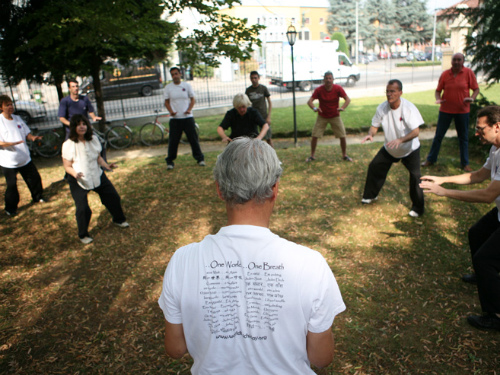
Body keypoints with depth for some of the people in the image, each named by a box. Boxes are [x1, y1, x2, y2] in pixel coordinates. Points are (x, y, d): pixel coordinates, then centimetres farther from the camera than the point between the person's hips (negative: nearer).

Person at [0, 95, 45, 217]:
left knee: (34, 178, 13)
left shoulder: (17, 118, 7)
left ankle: (38, 197, 37)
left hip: (25, 158, 6)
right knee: (11, 185, -1)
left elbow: (27, 133, 13)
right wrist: (10, 143, -31)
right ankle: (10, 209, 15)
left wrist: (32, 137, -9)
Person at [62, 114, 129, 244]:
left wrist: (106, 165, -8)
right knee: (83, 209, -9)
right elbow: (67, 166, -13)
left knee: (113, 197, 12)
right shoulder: (68, 145, -17)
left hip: (97, 175, 5)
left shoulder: (93, 139, -3)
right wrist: (75, 174, -32)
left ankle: (119, 219, 39)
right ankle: (83, 235, 15)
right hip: (78, 180, -5)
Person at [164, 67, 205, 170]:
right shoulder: (168, 87, 5)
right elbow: (166, 102, 8)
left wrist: (189, 109, -11)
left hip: (187, 117, 0)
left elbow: (192, 99, 7)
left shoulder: (187, 85, 4)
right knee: (173, 140, 1)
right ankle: (169, 161, 13)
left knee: (193, 138, 3)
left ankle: (200, 158, 15)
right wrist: (171, 111, -11)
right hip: (175, 118, 0)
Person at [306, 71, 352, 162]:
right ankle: (312, 156, 13)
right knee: (314, 136, -5)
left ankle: (345, 155, 19)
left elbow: (348, 99, -16)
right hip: (322, 116, 0)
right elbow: (309, 101, -19)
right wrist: (314, 108, -41)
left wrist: (342, 108, -36)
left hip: (335, 116, 0)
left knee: (342, 136, -2)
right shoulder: (319, 90, -14)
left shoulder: (338, 88, -13)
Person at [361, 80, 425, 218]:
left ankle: (418, 208, 6)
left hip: (410, 149, -4)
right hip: (389, 149, 5)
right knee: (374, 167, 6)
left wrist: (400, 140, -49)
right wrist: (370, 134, -29)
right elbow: (375, 125, -5)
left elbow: (416, 131, -32)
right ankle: (370, 195, 29)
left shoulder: (409, 108, -26)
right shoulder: (382, 108, -14)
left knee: (415, 177, -12)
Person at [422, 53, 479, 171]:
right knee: (438, 135, 6)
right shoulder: (445, 74, -1)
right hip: (446, 109, 0)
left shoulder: (468, 73, -4)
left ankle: (465, 163, 21)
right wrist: (438, 99, -18)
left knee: (463, 137, 9)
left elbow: (476, 89, -2)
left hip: (462, 110, 0)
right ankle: (431, 159, 19)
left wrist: (471, 98, -22)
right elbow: (438, 90, 3)